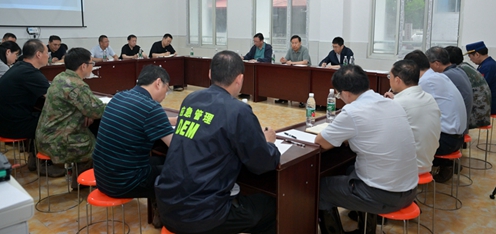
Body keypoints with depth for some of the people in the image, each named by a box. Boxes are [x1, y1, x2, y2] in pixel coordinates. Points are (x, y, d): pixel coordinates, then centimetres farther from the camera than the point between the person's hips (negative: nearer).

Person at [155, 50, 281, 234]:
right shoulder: (238, 111, -15)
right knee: (269, 206, 15)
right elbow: (263, 164, -7)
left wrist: (255, 137, 22)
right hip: (197, 215, -7)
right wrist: (268, 142, 14)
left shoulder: (190, 100, 5)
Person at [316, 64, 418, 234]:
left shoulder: (352, 112, -20)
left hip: (384, 196, -7)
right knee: (353, 170, 33)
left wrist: (340, 134, 12)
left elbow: (321, 142, -7)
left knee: (321, 187, 12)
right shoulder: (394, 104, 3)